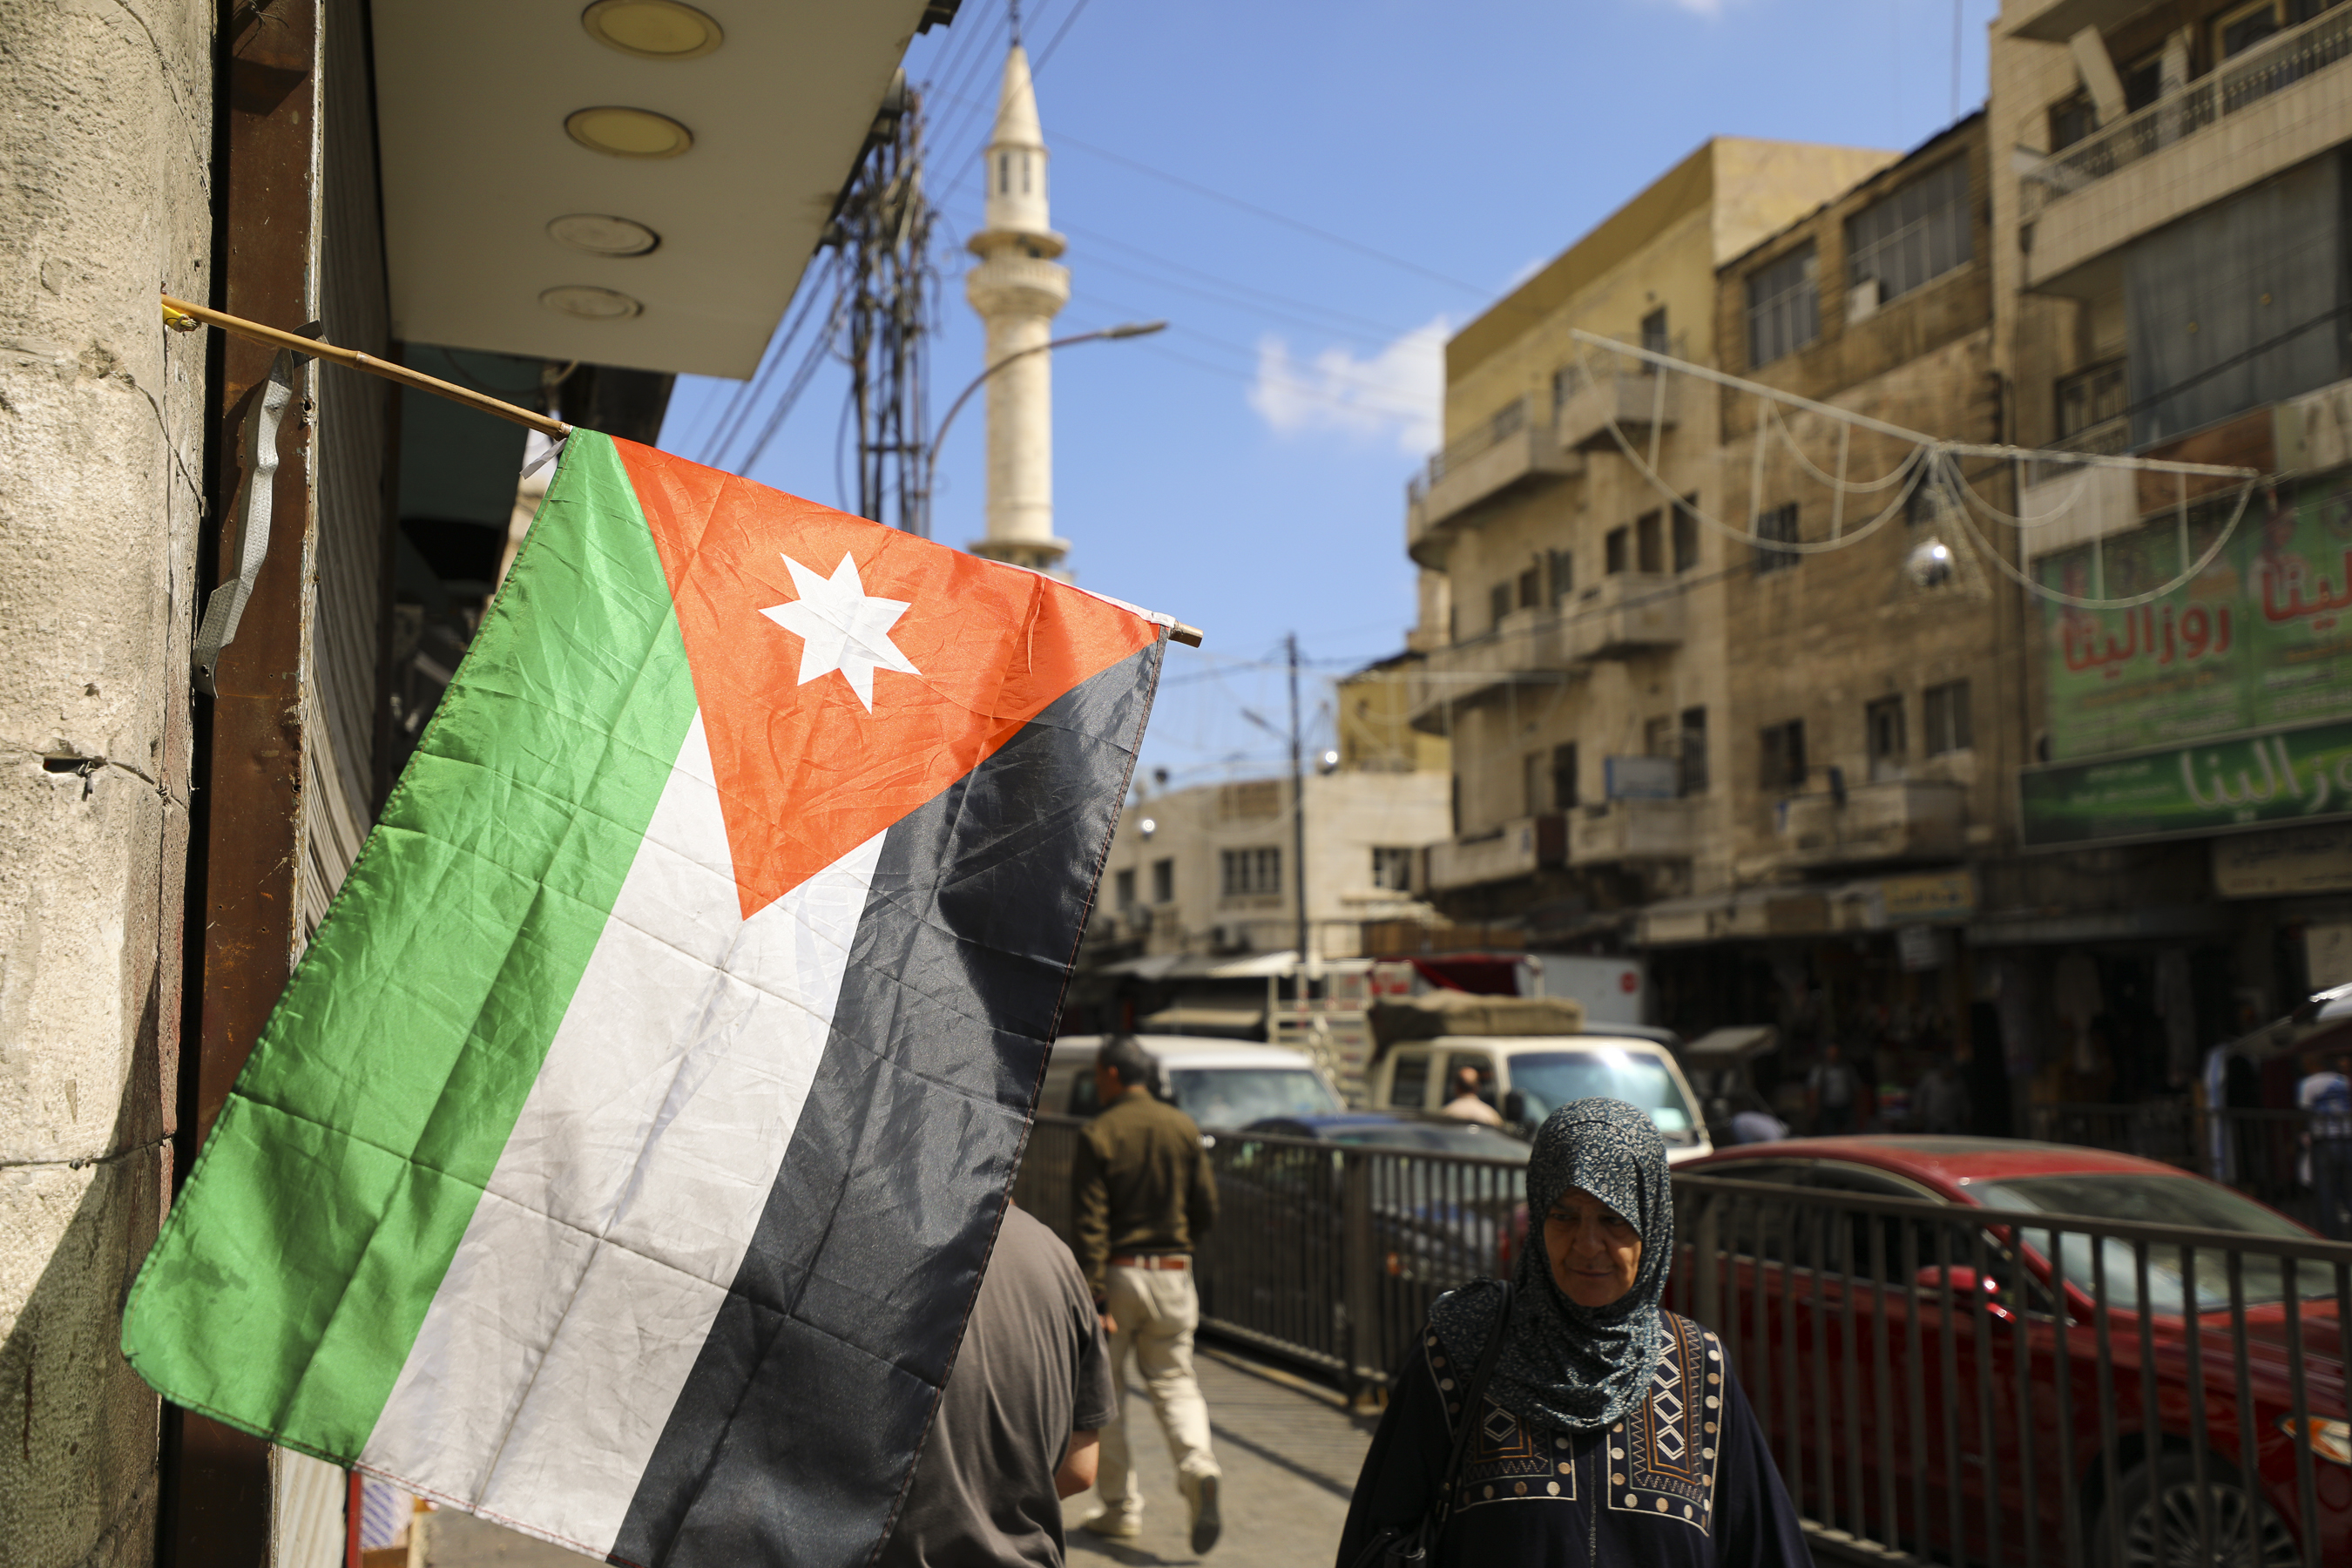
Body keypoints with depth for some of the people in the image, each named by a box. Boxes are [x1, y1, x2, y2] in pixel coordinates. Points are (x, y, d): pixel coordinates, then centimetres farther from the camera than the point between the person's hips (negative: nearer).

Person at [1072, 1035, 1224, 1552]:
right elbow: (1207, 1209, 7)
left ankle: (1121, 1509, 14)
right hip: (1173, 1275, 4)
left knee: (1104, 1391, 10)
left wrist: (1094, 1300, -16)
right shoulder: (1183, 1127, 4)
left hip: (1117, 1274, -3)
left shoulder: (1098, 1135, -9)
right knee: (1174, 1382, 11)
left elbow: (1091, 1223, -14)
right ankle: (1199, 1469, -16)